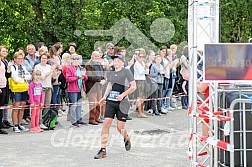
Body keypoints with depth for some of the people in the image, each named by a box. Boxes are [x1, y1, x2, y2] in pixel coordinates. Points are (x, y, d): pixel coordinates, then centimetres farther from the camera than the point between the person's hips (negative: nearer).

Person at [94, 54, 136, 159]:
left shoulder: (126, 72, -4)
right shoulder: (111, 73, 12)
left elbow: (133, 86, -6)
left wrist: (123, 95, -15)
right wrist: (104, 97, 11)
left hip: (122, 103, -4)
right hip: (110, 102, 4)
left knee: (120, 128, -2)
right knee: (106, 124, -8)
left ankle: (127, 139, 35)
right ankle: (103, 150, -6)